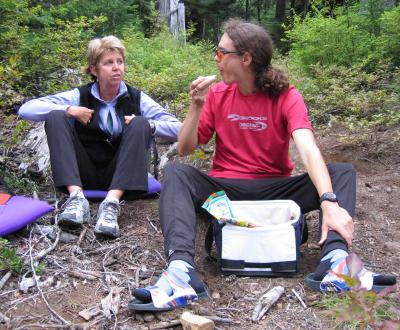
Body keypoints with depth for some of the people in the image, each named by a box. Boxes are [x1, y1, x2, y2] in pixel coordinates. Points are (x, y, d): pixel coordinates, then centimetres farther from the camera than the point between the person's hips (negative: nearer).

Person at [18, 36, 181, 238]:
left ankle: (111, 204, -38)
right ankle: (76, 197, -33)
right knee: (56, 117, -17)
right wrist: (70, 110, -16)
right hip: (84, 175, 1)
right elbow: (26, 109, -8)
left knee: (140, 123, -24)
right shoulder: (80, 96, 1)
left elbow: (178, 130, -6)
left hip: (119, 175, 0)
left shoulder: (136, 98, 1)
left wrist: (147, 125, -20)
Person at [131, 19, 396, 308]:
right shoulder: (217, 94, 4)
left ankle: (335, 259, -39)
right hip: (225, 189, 1)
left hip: (276, 189, -1)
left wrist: (330, 202, -38)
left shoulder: (286, 97, -5)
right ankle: (181, 267, -43)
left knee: (343, 172, -18)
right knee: (176, 173, -25)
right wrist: (197, 105, -11)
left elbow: (308, 150, -22)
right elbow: (185, 149, 3)